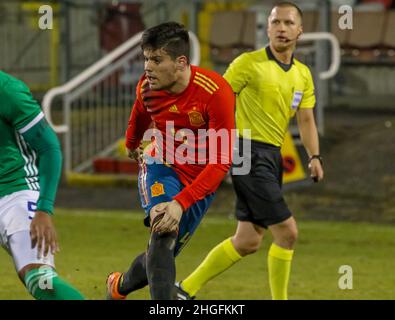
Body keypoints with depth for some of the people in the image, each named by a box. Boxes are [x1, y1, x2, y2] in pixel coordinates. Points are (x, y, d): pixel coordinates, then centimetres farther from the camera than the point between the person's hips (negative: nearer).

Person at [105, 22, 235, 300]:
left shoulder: (216, 92, -28)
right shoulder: (148, 87, -13)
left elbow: (221, 162, -28)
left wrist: (181, 203, -37)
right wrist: (132, 143, 37)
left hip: (201, 181, -1)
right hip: (162, 166, 1)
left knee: (163, 253, 5)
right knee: (163, 234, -27)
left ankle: (120, 286, 36)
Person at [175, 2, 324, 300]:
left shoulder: (303, 74, 11)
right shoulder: (249, 63, -9)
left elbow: (305, 119, 11)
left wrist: (314, 156, -4)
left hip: (272, 155, 8)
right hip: (250, 153, -8)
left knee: (248, 241, 9)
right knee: (286, 231, -13)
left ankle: (186, 289, 20)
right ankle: (280, 301, 0)